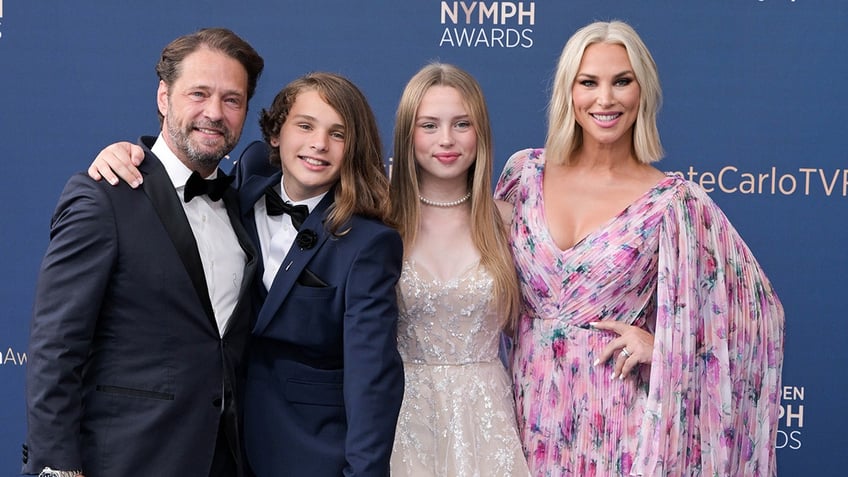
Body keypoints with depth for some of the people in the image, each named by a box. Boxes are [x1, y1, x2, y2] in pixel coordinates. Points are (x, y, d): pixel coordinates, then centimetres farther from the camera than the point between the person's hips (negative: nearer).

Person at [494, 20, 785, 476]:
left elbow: (755, 307, -5)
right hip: (533, 406, 3)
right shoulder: (525, 172, -1)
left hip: (614, 416, -3)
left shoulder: (674, 202, -10)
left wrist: (660, 342, -10)